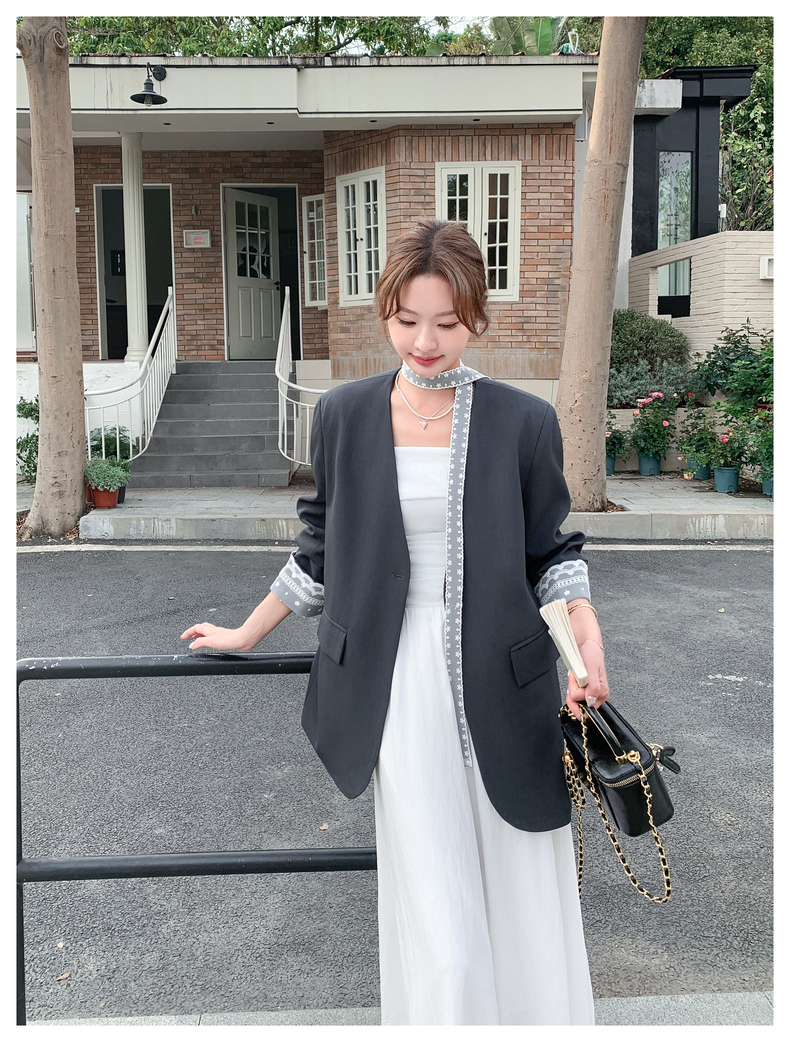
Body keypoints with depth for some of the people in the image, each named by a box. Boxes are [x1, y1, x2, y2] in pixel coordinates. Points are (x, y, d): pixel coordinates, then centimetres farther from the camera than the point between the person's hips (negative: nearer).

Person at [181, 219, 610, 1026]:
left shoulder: (522, 421, 0)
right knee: (437, 923, -2)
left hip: (501, 686, 0)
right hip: (401, 685, 0)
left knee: (520, 897, 10)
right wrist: (245, 636, 17)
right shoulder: (343, 414, 4)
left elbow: (552, 551, 7)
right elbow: (322, 550, 13)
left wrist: (585, 633, -11)